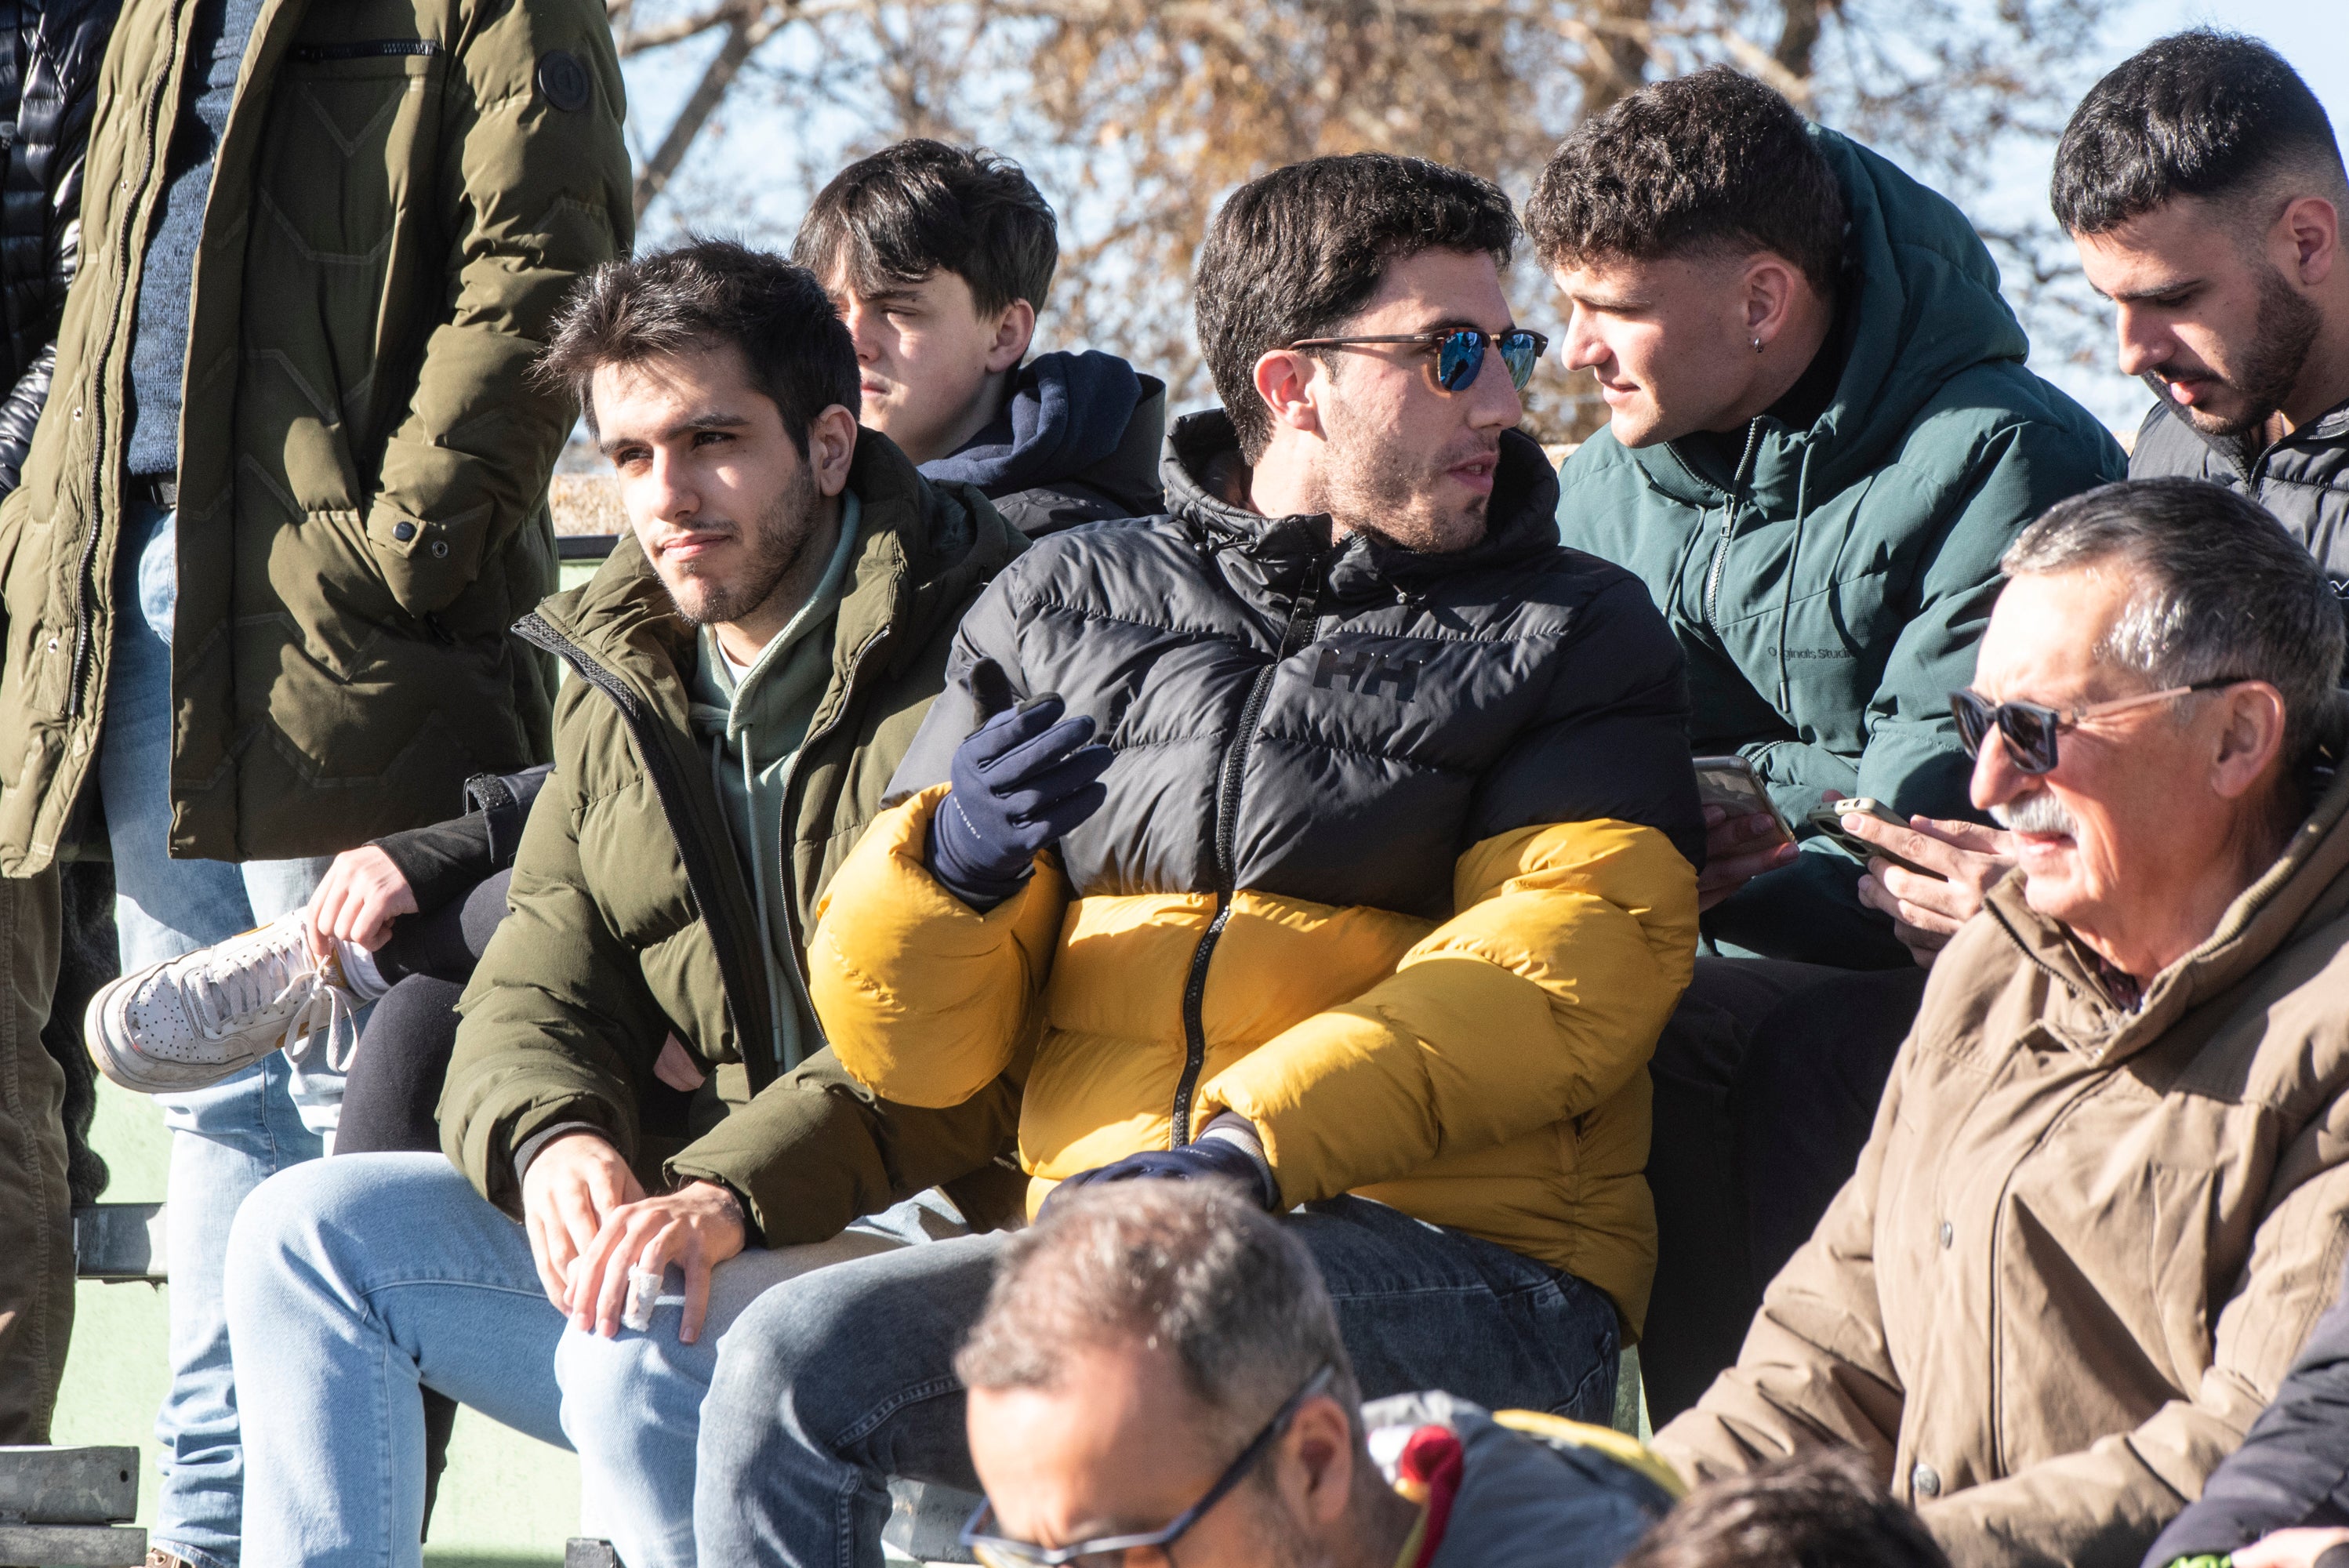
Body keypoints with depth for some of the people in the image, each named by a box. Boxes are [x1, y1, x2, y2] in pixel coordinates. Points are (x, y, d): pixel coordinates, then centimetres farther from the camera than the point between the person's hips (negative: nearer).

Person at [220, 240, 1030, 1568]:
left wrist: (737, 1186, -32)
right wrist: (554, 1136, -15)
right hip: (680, 1221, 8)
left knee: (641, 1346, -34)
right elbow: (536, 989, 10)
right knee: (309, 1232, -2)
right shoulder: (626, 687, 15)